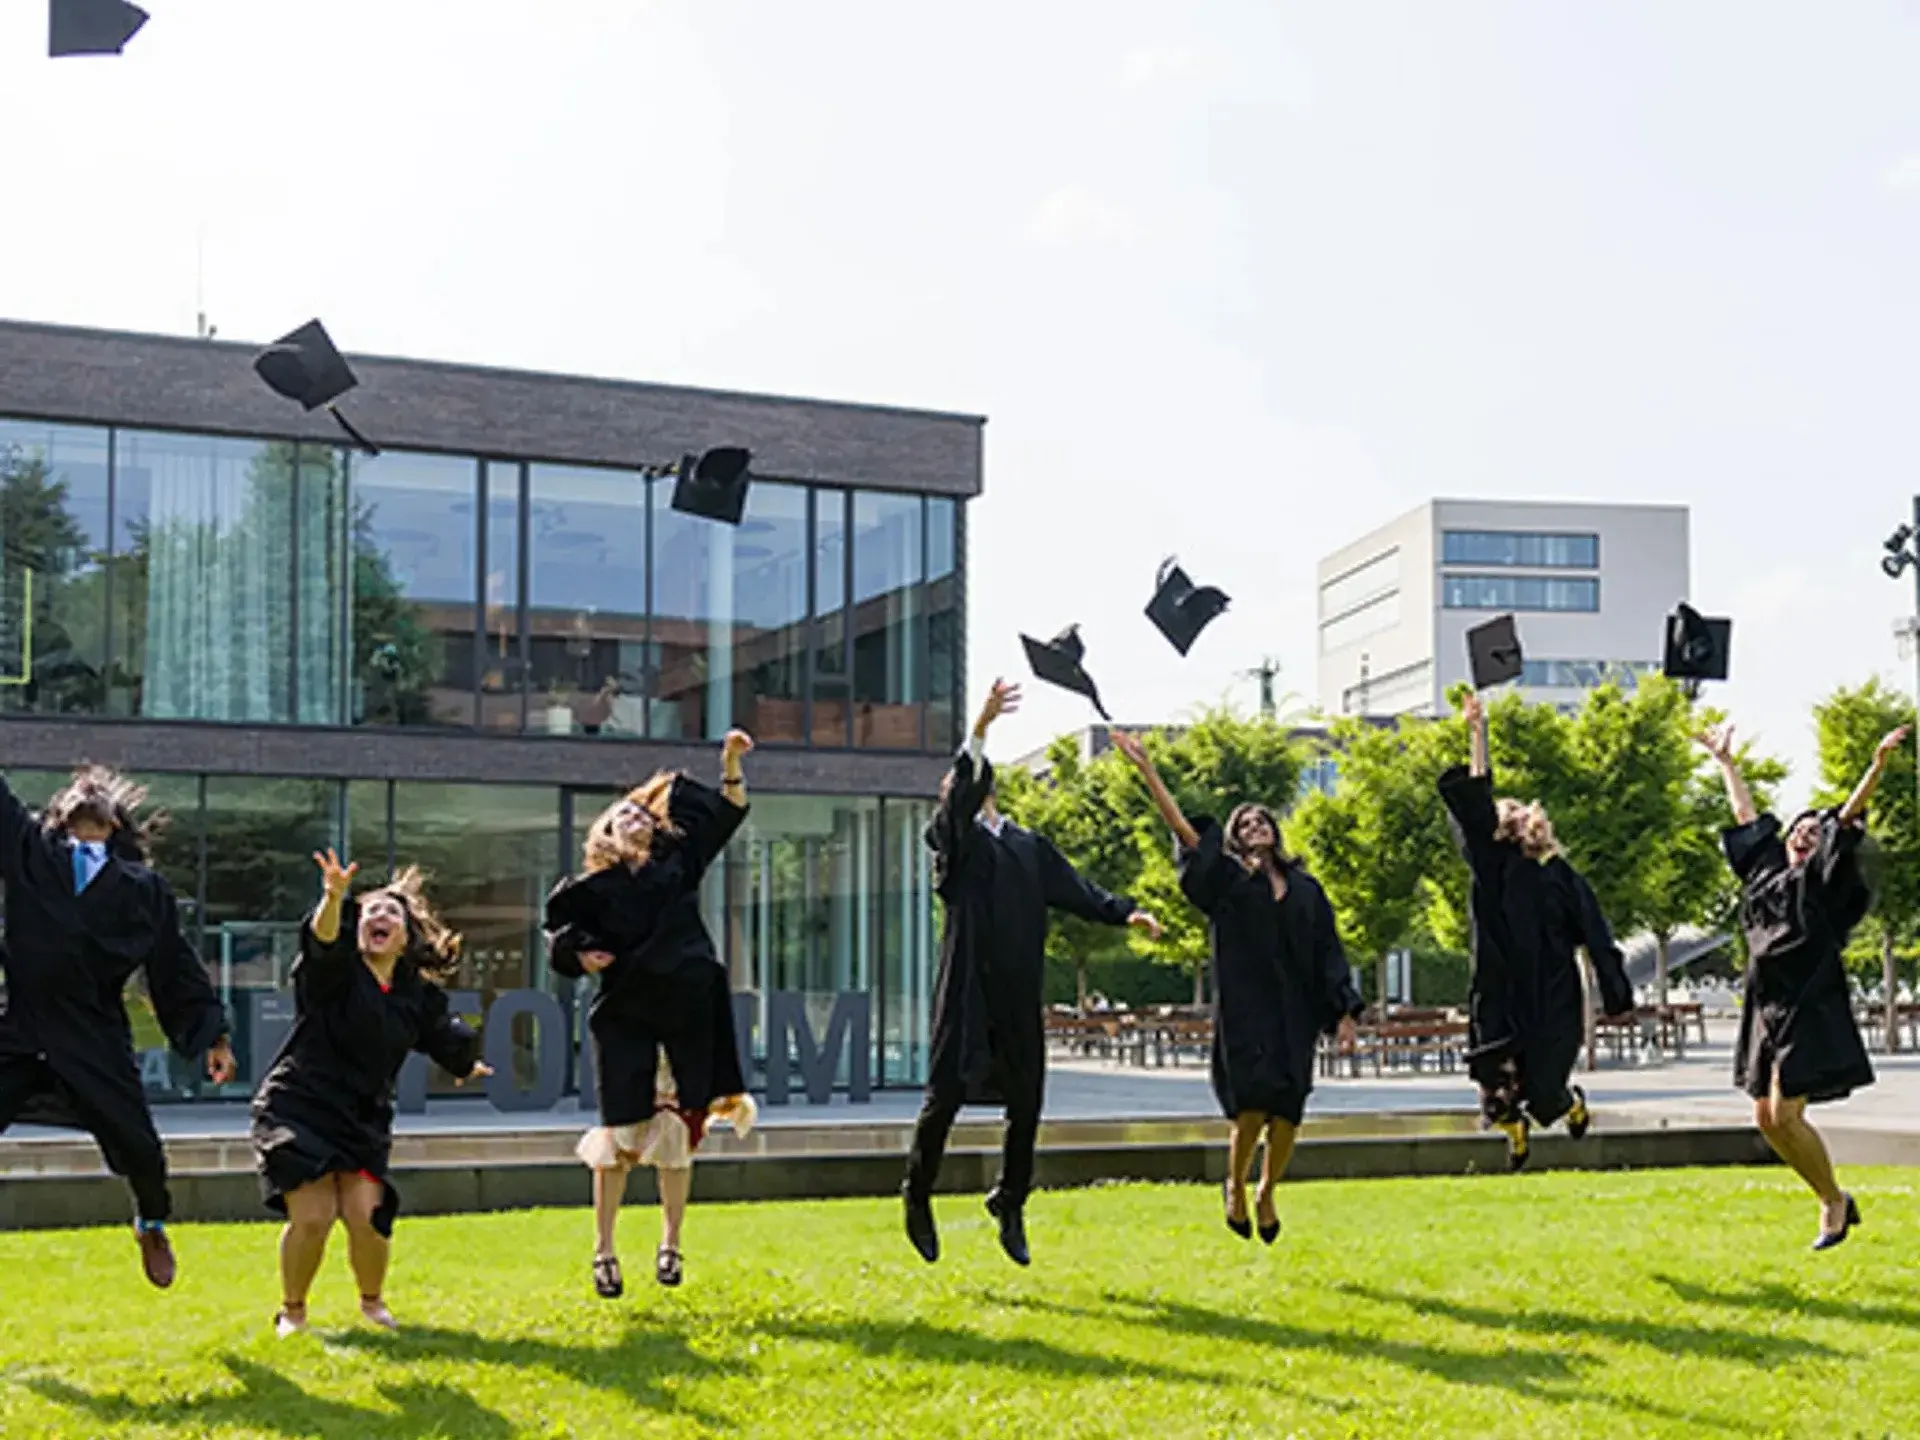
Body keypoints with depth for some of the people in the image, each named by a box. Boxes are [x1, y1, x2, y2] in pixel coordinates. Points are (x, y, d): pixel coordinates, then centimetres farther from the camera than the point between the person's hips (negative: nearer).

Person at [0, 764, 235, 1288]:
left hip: (96, 1041, 0)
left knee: (137, 1148, 2)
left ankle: (152, 1225, 34)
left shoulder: (144, 889, 9)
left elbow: (178, 967, 11)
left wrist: (213, 1035, 8)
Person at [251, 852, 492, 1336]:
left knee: (367, 1215, -12)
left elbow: (446, 1038, 26)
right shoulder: (333, 969, -9)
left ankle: (372, 1303, 19)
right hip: (299, 1109, -3)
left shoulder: (418, 994, 5)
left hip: (364, 1118, 4)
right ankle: (292, 1311, 12)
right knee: (312, 1216, -15)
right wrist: (335, 897, -52)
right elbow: (323, 939, -34)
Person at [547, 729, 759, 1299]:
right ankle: (603, 1251, 8)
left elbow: (726, 812, 12)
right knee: (620, 1133, -3)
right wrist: (581, 955, -10)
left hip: (689, 1008, 2)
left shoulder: (678, 861, 9)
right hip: (624, 1016, -2)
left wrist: (731, 761, 1)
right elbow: (562, 936, 10)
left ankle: (670, 1245, 18)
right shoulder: (591, 888, 2)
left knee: (680, 1129, 5)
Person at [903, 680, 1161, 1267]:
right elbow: (962, 791, -15)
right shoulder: (953, 839, 3)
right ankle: (918, 1196, 16)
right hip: (967, 990, -4)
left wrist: (1124, 912, -7)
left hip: (1018, 994, 4)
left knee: (1026, 1102, 6)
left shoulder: (1029, 846, 17)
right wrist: (980, 728, -29)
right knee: (946, 1093, -5)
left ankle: (1010, 1203, 24)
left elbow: (1073, 888, 9)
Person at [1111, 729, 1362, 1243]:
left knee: (1287, 1114, -2)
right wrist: (1146, 769, -12)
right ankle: (1235, 1186, 14)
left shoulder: (1306, 889, 14)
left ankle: (1266, 1194, 22)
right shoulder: (1228, 879, 5)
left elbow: (1328, 951, 13)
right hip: (1245, 1007, -3)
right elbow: (1184, 830, -5)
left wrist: (1343, 1012, 4)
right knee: (1254, 1104, -13)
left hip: (1294, 1011, 3)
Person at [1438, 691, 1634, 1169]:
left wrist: (1618, 994, -2)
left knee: (1543, 1093, 0)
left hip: (1553, 1004, -1)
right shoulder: (1491, 865, 4)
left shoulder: (1560, 876, 2)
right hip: (1500, 1001, 1)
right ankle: (1517, 1128, 30)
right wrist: (1477, 735, -10)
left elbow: (1595, 936, 3)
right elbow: (1474, 805, -4)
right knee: (1497, 1092, -5)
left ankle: (1574, 1104, 38)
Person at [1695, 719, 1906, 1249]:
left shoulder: (1822, 882, -1)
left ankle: (1833, 1201, 6)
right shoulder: (1767, 872, 15)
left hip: (1809, 1011, -7)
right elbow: (1747, 817, 26)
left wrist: (1879, 765, -24)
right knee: (1766, 1118, 6)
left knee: (1785, 1114, -13)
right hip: (1769, 1008, 7)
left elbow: (1848, 820, -13)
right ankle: (1834, 1201, 20)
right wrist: (1726, 762, 34)